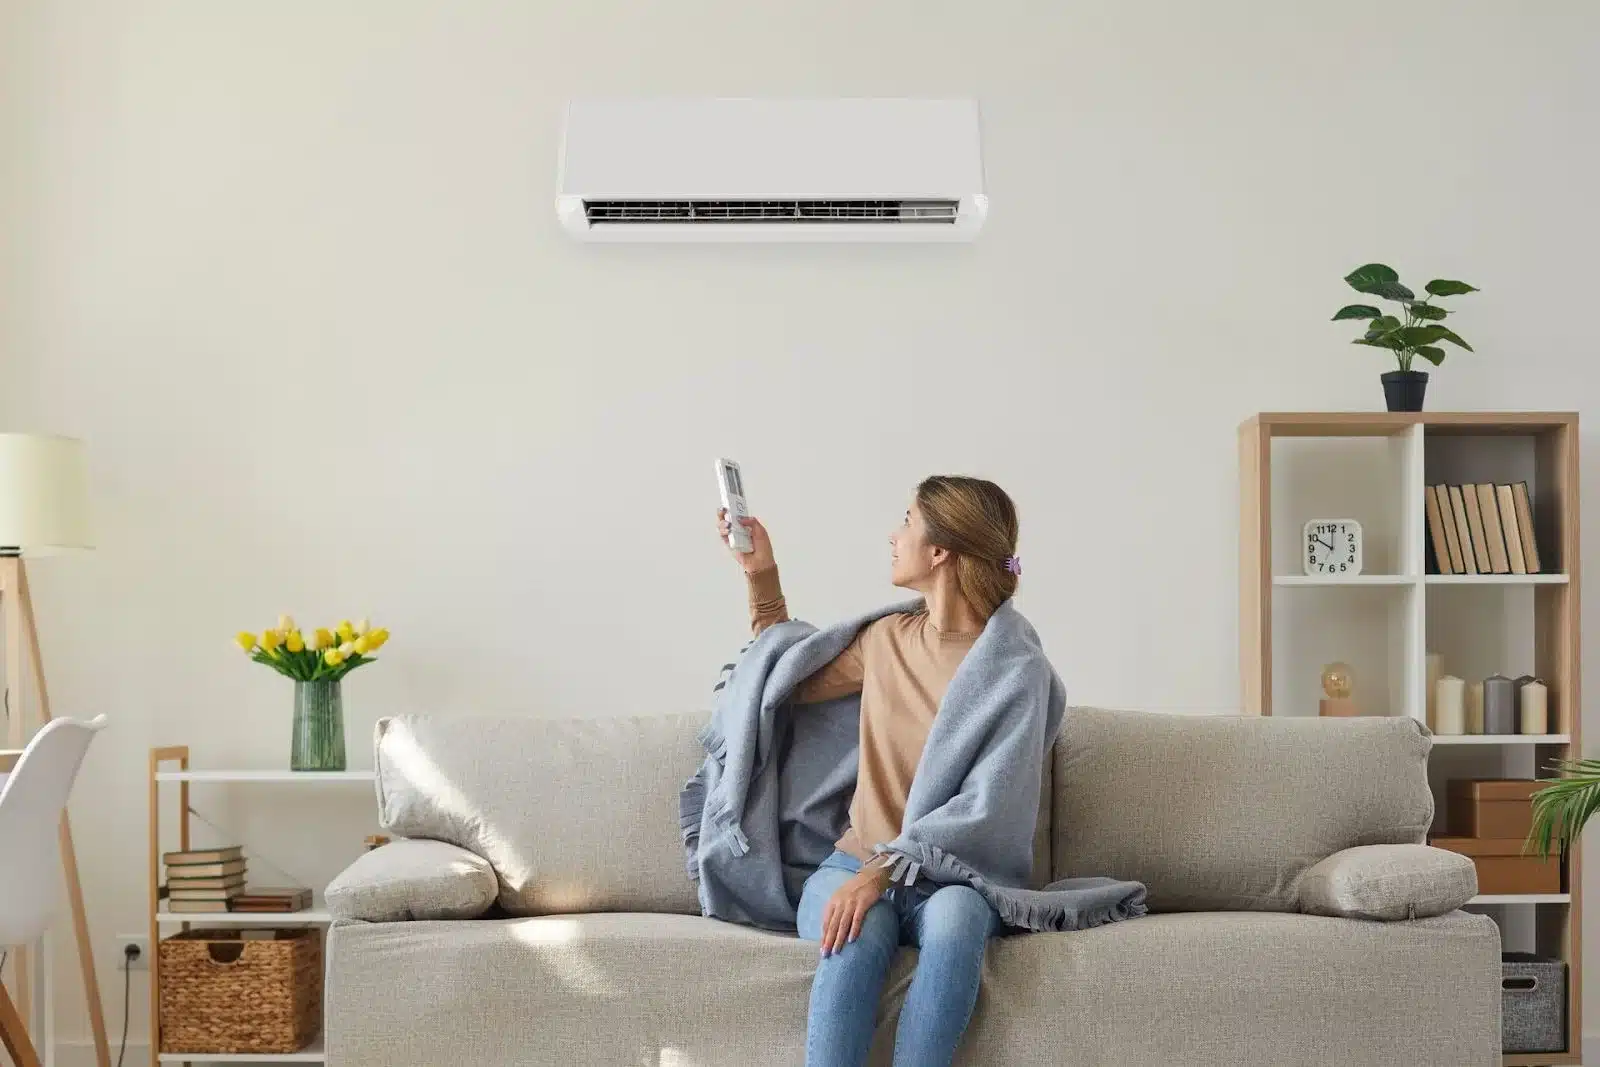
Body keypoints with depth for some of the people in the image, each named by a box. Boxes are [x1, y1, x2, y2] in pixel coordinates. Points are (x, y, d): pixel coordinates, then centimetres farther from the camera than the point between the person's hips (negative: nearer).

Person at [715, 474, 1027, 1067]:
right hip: (855, 864, 3)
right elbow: (790, 683, 30)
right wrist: (761, 576, 22)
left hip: (949, 877, -3)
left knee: (953, 919, -39)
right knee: (858, 937, -34)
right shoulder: (887, 636, 11)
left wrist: (884, 872, -24)